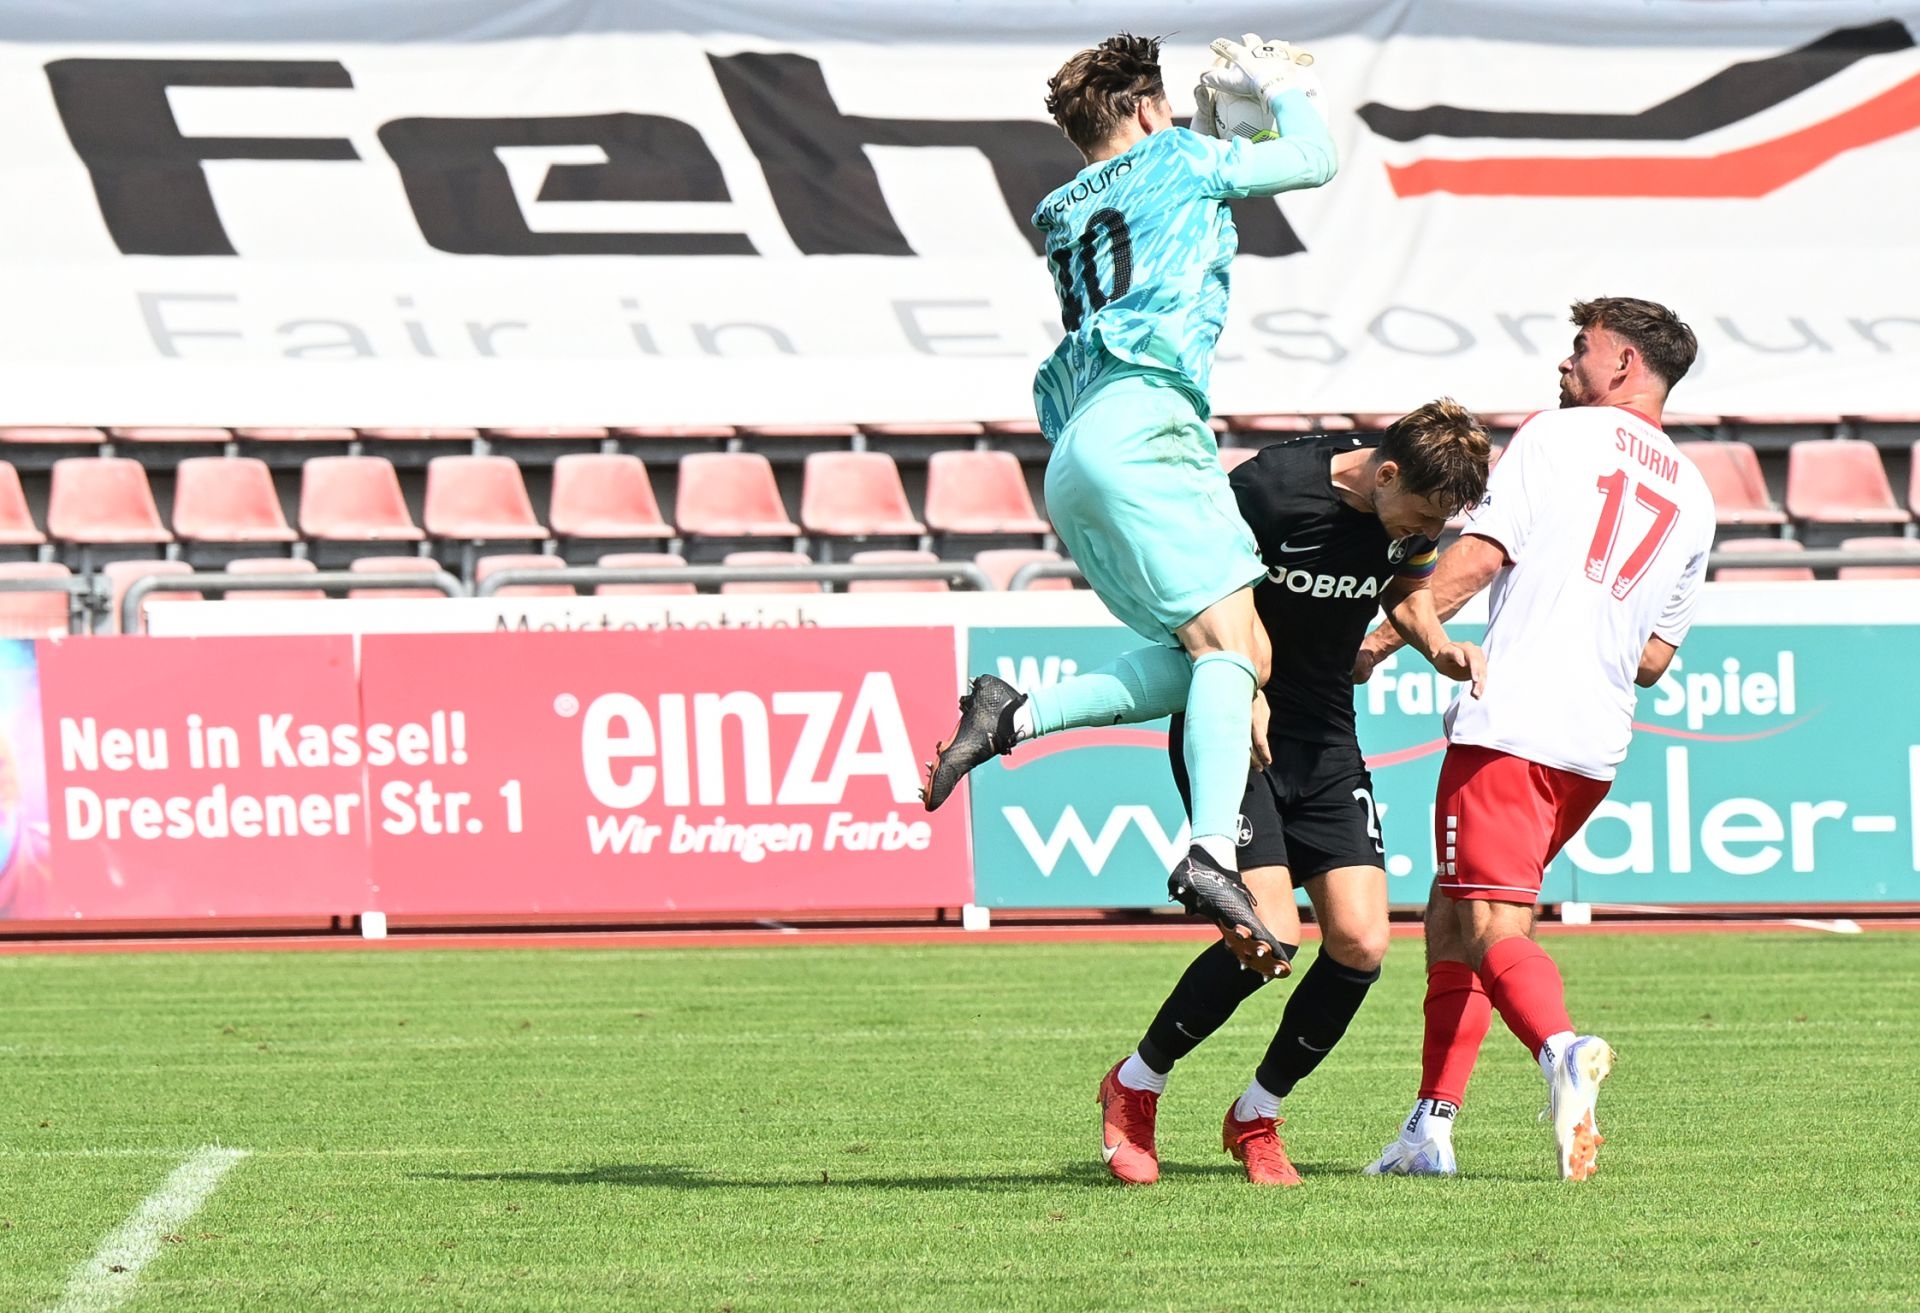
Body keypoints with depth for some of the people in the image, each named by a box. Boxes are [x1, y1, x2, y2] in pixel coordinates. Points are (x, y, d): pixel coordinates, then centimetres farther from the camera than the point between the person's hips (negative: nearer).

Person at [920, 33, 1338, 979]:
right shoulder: (1173, 158, 11)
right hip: (1139, 423, -8)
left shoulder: (1065, 219, 29)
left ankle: (1015, 716, -7)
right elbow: (1314, 159, 20)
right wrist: (1279, 87, 38)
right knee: (1228, 639, -19)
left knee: (1224, 660, 5)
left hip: (1073, 460, 8)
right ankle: (1212, 857, -38)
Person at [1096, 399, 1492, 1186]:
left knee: (1360, 942, -7)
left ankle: (1256, 1118, 15)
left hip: (1326, 739, 6)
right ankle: (1134, 1088, 5)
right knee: (1268, 933, -20)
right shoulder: (1271, 488, -23)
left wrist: (1438, 646, -3)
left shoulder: (1413, 509, -4)